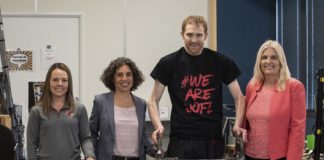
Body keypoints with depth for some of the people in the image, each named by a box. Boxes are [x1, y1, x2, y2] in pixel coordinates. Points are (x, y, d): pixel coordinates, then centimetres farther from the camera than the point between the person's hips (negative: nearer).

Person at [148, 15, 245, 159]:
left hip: (213, 140, 1)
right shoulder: (169, 63, 1)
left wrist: (238, 125, -10)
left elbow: (239, 98, 7)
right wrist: (158, 126, -13)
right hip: (181, 140, -1)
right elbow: (153, 101, 4)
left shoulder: (221, 62, 3)